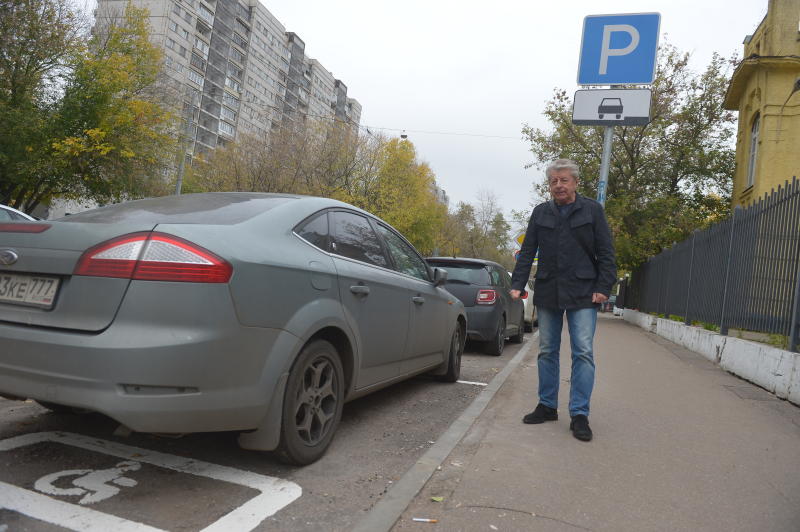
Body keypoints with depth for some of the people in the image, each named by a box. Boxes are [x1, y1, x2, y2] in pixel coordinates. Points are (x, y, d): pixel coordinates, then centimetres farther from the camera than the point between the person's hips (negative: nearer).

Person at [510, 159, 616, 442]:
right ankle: (547, 406, 22)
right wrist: (517, 284, -1)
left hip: (582, 293, -3)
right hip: (547, 292, 3)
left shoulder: (592, 210, 2)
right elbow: (527, 251, 8)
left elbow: (606, 253, 0)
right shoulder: (540, 212, 10)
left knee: (583, 353, -5)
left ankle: (579, 414, 3)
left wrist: (603, 287, -9)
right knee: (547, 352, 10)